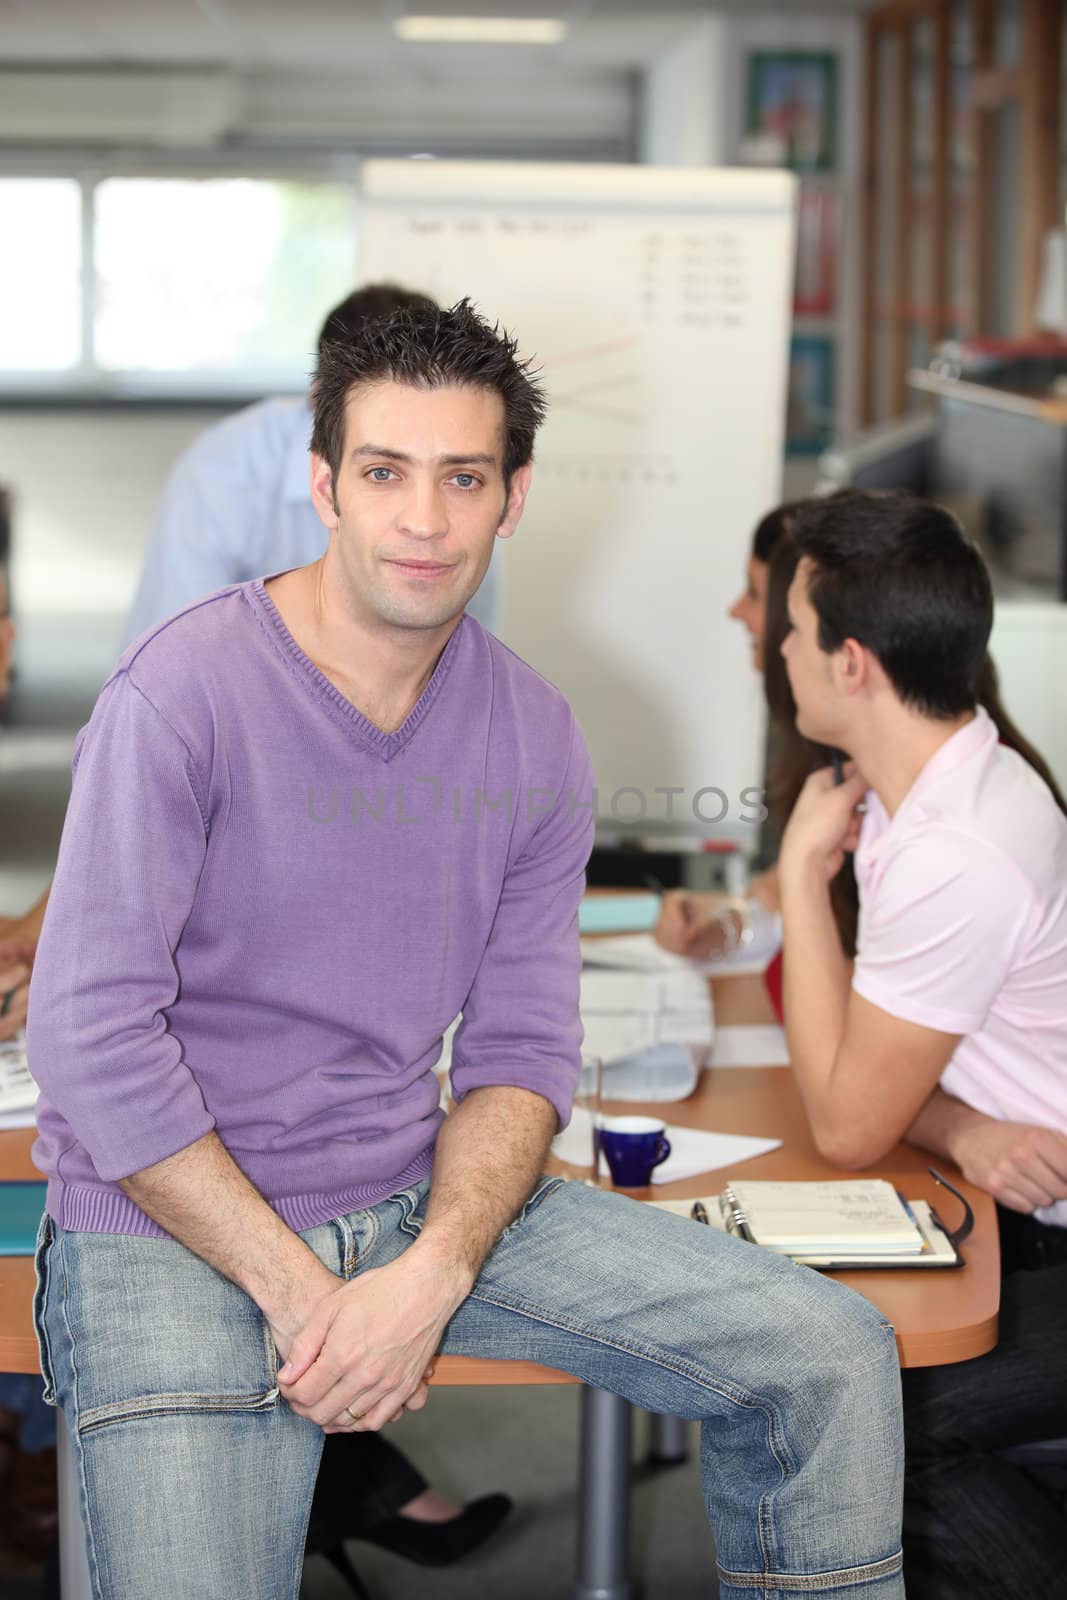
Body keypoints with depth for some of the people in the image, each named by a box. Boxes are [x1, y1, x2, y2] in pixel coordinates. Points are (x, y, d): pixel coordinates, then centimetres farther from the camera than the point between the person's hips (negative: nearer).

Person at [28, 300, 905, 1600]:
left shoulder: (534, 736, 3)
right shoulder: (185, 690, -13)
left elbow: (521, 1050, 2)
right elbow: (89, 1029, -16)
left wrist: (432, 1275, -15)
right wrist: (294, 1289, -17)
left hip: (424, 1195, 5)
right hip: (173, 1223, -4)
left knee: (832, 1356, -3)